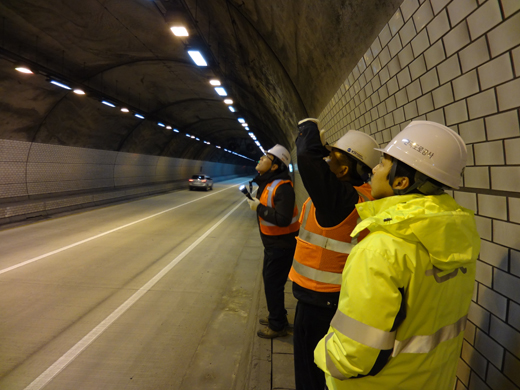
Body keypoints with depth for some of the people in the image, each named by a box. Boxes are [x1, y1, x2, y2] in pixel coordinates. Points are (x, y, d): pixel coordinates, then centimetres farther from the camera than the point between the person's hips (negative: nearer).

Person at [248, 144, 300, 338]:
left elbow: (283, 219, -34)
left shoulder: (282, 187, -25)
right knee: (269, 278, 21)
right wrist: (256, 199, 4)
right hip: (272, 242, 10)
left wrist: (259, 208, -25)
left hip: (281, 245, -10)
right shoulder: (267, 183, 5)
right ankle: (276, 317, 40)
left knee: (273, 284, 1)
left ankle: (277, 326, 20)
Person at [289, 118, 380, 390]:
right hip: (337, 293, 9)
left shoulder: (339, 197, -28)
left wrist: (308, 127, -19)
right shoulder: (361, 196, 1)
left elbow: (309, 157, -34)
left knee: (310, 367, 12)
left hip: (320, 296, -9)